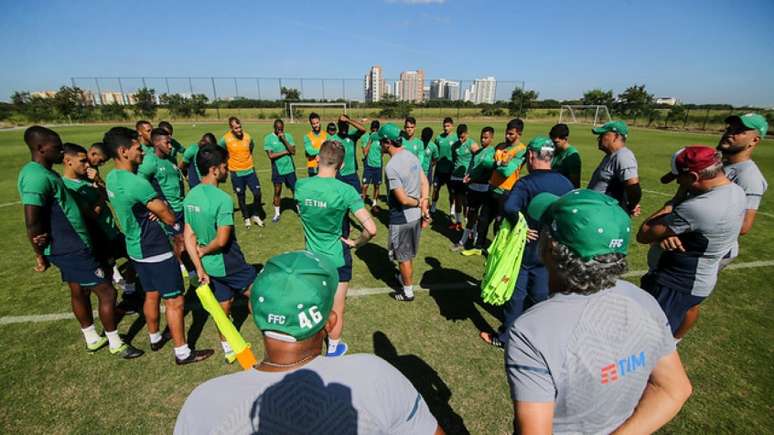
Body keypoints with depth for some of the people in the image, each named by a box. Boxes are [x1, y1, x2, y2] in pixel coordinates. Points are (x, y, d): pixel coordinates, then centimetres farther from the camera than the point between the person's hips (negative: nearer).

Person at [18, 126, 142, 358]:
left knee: (79, 291, 20)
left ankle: (92, 339, 36)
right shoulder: (37, 176, -23)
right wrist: (40, 256, -15)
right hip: (70, 249, -11)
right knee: (107, 292, -3)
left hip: (70, 246, 11)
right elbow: (32, 223, -25)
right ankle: (116, 344, 13)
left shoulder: (44, 172, 9)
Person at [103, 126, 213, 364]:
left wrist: (157, 207, -9)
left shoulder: (112, 178, 4)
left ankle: (155, 338, 42)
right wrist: (163, 208, -2)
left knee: (151, 295, 24)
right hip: (156, 251, -9)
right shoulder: (137, 183, -26)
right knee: (174, 301, 2)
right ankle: (182, 352, 13)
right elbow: (170, 218, -23)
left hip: (136, 248, 9)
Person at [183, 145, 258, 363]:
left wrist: (200, 268, 1)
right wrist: (204, 251, -6)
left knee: (224, 305, 21)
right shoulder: (223, 199, -24)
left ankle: (228, 350, 36)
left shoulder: (190, 196, 0)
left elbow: (188, 236, 0)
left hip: (209, 265, 7)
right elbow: (222, 240, -26)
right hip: (229, 263, -7)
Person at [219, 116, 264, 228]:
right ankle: (246, 218, 27)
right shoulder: (225, 139, -12)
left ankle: (255, 215, 21)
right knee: (241, 197, 8)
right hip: (236, 173, -2)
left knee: (257, 193, -1)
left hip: (250, 171, 2)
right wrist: (228, 163, 8)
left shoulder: (247, 137, -5)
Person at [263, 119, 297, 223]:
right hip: (277, 169, -1)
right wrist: (286, 152, -12)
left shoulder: (288, 136, -2)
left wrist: (284, 140, -19)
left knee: (295, 190, 7)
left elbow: (293, 152, -11)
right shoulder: (268, 138, -6)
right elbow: (270, 156, -14)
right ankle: (277, 213, 21)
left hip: (289, 168, 1)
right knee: (277, 191, 7)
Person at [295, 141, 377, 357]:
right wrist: (356, 243, -10)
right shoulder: (345, 191, -24)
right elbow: (371, 229, -28)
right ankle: (333, 350, 39)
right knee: (336, 311, 18)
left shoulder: (300, 186, -11)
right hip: (337, 259, -4)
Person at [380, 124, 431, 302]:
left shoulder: (391, 166, -25)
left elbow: (403, 199, -25)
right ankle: (404, 278, 48)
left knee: (403, 256, 11)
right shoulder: (412, 156, 0)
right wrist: (424, 208, 3)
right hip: (416, 215, 8)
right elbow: (425, 183, 5)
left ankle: (408, 292, 28)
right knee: (408, 253, 26)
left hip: (401, 218, -8)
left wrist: (418, 204, -6)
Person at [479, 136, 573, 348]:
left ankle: (505, 337, 23)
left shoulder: (526, 183, -19)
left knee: (516, 295, 8)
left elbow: (509, 208, -37)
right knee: (540, 295, 18)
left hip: (526, 249, -5)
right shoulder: (565, 183, 0)